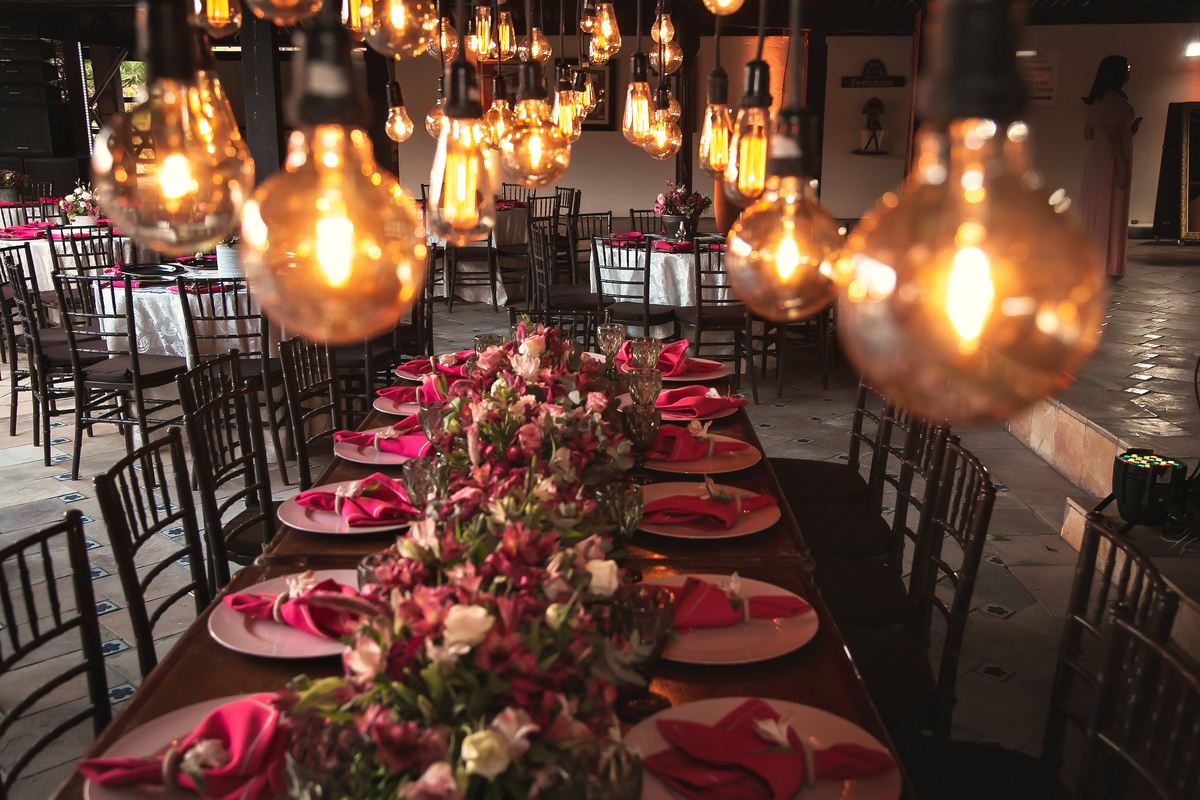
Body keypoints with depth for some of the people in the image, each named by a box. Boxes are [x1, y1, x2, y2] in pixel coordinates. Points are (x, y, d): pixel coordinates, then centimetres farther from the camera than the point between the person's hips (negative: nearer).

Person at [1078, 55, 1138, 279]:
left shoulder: (1096, 99, 13)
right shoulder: (1115, 99, -14)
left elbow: (1088, 133, 18)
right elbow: (1113, 136, -20)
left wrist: (1127, 132, 21)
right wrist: (1123, 168, -18)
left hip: (1096, 157, 9)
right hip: (1112, 160, -9)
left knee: (1095, 211, 11)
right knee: (1111, 212, -4)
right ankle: (1107, 268, -1)